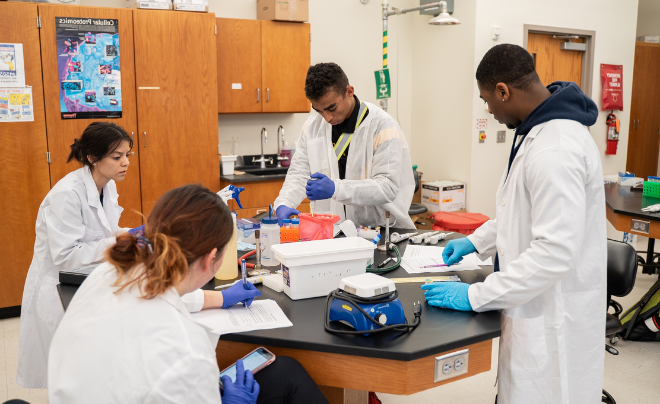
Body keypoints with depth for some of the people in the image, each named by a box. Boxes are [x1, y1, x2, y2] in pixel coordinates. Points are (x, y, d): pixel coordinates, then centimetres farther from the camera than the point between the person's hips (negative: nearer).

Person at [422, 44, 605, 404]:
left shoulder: (555, 151, -27)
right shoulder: (539, 130, 7)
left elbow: (555, 253, -29)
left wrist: (474, 296, -22)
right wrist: (476, 241, 18)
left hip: (554, 319, -10)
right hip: (537, 305, 10)